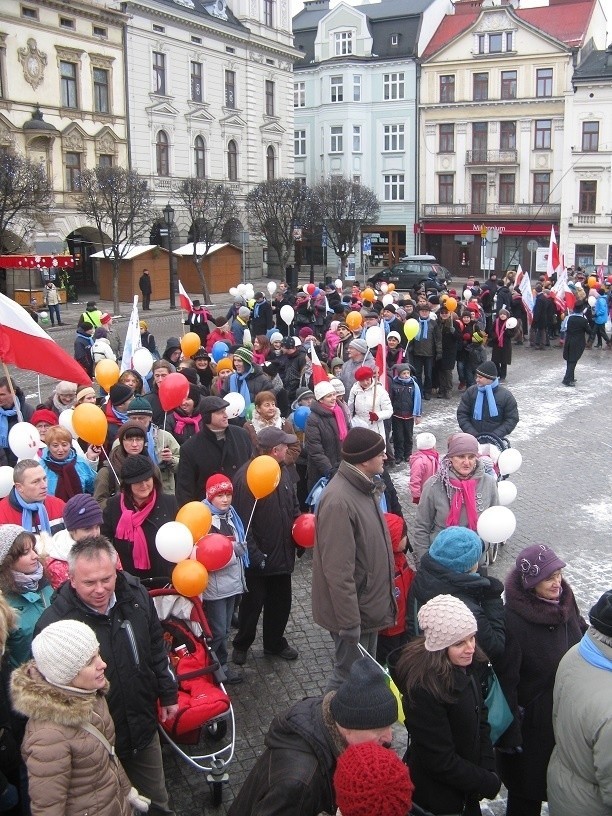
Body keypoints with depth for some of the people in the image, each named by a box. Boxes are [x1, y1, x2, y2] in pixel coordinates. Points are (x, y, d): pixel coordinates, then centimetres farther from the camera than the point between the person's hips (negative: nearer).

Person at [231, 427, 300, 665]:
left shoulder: (284, 470, 2)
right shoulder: (247, 476, -23)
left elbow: (293, 505, 16)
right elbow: (242, 521, -22)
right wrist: (254, 555, -23)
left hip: (283, 553, 7)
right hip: (258, 558, -7)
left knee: (280, 602, 20)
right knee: (252, 603, 11)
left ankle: (275, 643, 40)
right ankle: (241, 645, 33)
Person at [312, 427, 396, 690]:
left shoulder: (365, 488, 3)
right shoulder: (339, 501, -29)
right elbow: (338, 571, -28)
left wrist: (384, 596, 18)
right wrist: (350, 622, -24)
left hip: (369, 605, 9)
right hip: (353, 610, -9)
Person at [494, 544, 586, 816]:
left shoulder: (565, 601, -8)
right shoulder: (513, 620, -27)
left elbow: (582, 639, 8)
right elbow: (505, 681, -21)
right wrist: (509, 735, -17)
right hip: (532, 720, -6)